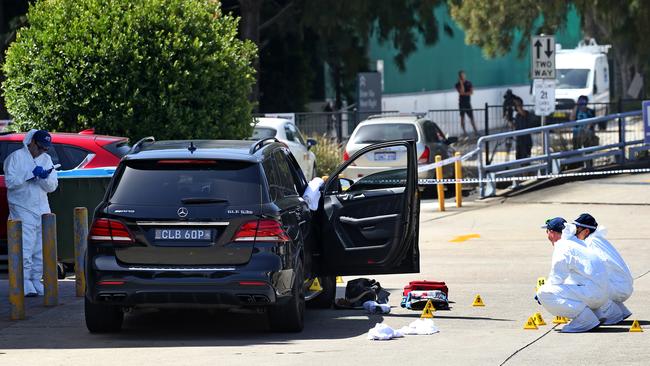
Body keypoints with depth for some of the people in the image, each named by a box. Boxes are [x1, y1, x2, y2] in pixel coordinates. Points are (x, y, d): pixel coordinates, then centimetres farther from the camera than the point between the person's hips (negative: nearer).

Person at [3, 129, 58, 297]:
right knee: (25, 247, -12)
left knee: (41, 249, 5)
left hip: (42, 209, 6)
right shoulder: (16, 157, -4)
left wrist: (45, 177, -14)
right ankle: (25, 281, -10)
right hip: (22, 209, -6)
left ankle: (36, 279, 13)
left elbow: (52, 186, 8)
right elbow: (10, 181, -14)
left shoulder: (46, 159, 12)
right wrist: (31, 174, -18)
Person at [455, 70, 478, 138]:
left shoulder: (469, 83, 5)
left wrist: (464, 93, -13)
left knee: (471, 117, 0)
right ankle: (464, 132, 5)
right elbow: (462, 92, -17)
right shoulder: (458, 84, -2)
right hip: (462, 103, -2)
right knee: (462, 117, 0)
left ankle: (475, 131, 3)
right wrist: (461, 83, -16)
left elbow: (471, 92, -4)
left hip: (468, 102, 2)